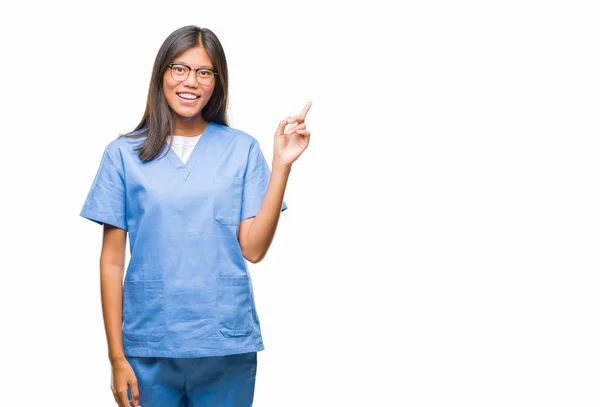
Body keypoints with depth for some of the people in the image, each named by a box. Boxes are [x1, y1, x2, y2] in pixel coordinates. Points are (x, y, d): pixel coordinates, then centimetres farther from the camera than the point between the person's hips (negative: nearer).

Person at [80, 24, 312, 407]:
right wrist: (117, 356, -1)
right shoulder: (124, 153, 0)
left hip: (227, 343, 0)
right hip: (150, 345, 0)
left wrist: (282, 164, -11)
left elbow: (253, 249, -5)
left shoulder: (242, 148, 0)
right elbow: (112, 260, 1)